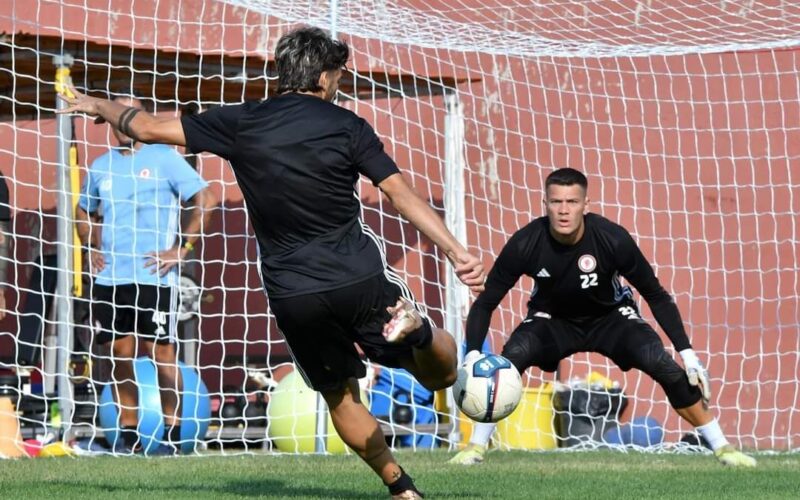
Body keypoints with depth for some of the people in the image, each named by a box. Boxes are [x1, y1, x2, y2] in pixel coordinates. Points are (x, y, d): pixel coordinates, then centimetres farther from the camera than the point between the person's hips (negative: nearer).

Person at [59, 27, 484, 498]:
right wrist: (458, 252, -9)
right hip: (361, 276, -2)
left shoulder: (240, 123, 2)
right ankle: (416, 328, -26)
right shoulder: (345, 125, -1)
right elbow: (403, 193, -8)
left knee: (340, 397, 19)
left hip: (292, 293, 2)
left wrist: (97, 105, 26)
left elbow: (149, 127, 8)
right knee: (440, 369, 8)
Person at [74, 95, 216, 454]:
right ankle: (128, 434, 11)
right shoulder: (101, 166, 14)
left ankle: (172, 432, 1)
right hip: (109, 278, 5)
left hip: (153, 277, -5)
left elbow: (203, 200, -5)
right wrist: (92, 248, 12)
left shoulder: (164, 158, -1)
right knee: (120, 355, 5)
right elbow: (84, 212, 30)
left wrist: (180, 250, -10)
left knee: (161, 351, -5)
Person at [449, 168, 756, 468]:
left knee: (661, 364, -25)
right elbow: (485, 303, -18)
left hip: (611, 317, -1)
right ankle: (476, 447, -11)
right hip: (553, 320, 1)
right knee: (509, 361, -29)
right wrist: (473, 353, -34)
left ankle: (721, 447, -10)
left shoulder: (613, 239, -29)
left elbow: (656, 295, -16)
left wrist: (686, 352, -20)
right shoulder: (525, 245, -28)